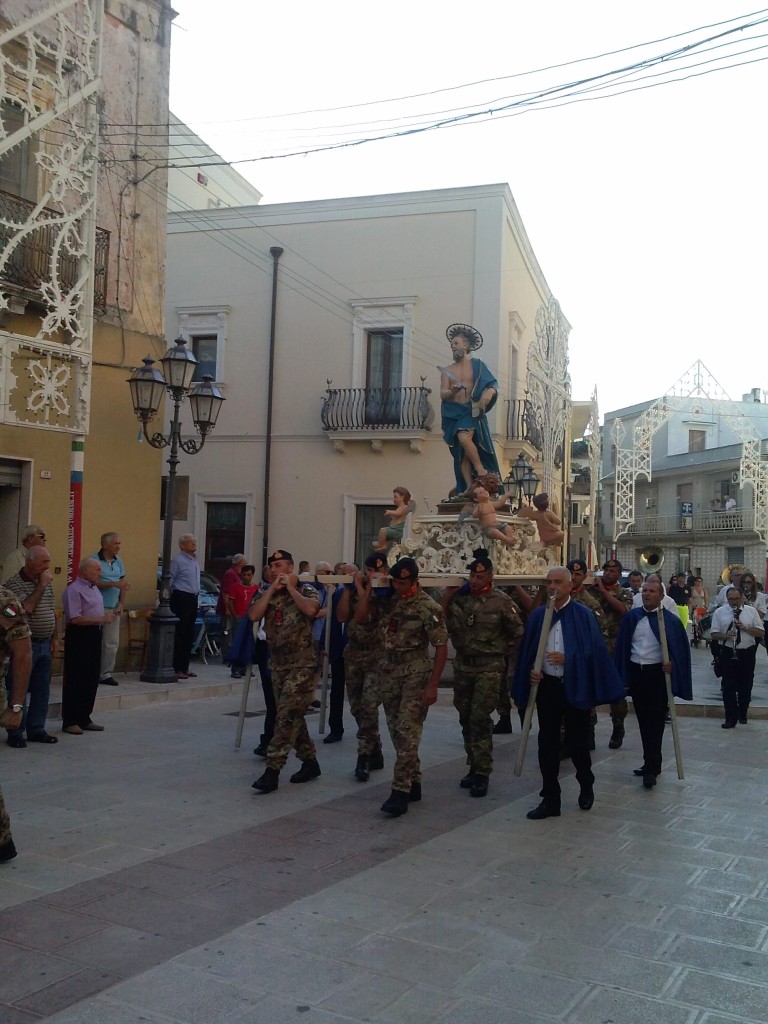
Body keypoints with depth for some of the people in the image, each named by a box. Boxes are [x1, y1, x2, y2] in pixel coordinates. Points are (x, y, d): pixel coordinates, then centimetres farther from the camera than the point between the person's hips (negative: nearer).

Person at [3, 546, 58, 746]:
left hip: (44, 644, 7)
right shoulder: (14, 583, -11)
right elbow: (27, 607, -25)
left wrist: (54, 638, 14)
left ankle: (36, 730, 19)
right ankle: (15, 734, 7)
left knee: (42, 691, 10)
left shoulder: (46, 583, 12)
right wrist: (41, 586, -18)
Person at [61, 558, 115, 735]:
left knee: (92, 680, 13)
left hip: (94, 635, 9)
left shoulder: (94, 589, 15)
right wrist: (101, 619, -22)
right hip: (79, 636, -9)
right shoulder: (74, 590, -15)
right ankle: (69, 721, 6)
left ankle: (84, 719, 23)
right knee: (75, 680, -2)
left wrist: (107, 616, 8)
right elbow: (75, 619, -22)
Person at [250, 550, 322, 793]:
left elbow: (311, 610, -25)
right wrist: (272, 589, -9)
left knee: (286, 716, -12)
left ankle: (272, 770, -13)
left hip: (302, 663, -6)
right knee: (292, 716, 13)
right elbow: (253, 615, -8)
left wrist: (291, 588, -13)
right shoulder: (265, 592, 9)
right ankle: (310, 762, 26)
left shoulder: (306, 589, -3)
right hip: (278, 663, 6)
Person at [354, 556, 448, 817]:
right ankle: (414, 782, 23)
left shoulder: (427, 607, -11)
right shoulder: (387, 600, 6)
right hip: (390, 673, 6)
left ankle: (401, 791, -11)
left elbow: (441, 647, -10)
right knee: (396, 731, 10)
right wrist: (365, 590, -1)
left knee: (407, 731, -11)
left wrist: (432, 685, -14)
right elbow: (360, 618, 6)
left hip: (416, 674, -6)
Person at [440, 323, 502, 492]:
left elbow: (494, 384, 0)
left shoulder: (477, 365, 8)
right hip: (454, 413, 4)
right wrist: (452, 391, -22)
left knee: (464, 437, -30)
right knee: (461, 455, -1)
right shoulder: (447, 370, 14)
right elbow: (443, 394, 2)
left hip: (472, 411, -4)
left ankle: (481, 470, -14)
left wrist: (489, 393, -23)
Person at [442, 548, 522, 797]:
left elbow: (517, 632, 2)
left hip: (489, 668, -5)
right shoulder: (460, 598, 3)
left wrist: (501, 654, 5)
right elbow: (444, 624, -1)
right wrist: (446, 597, -9)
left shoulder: (501, 601, -7)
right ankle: (474, 766, 23)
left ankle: (482, 773, -1)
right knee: (466, 718, 11)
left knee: (480, 719, -9)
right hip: (462, 665, 5)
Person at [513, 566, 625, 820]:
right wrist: (531, 670, -8)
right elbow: (526, 650, 9)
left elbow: (594, 650, -9)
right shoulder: (538, 615, 5)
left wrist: (568, 659, -20)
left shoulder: (582, 615, -6)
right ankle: (550, 799, 14)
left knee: (577, 741, 7)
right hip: (546, 685, 3)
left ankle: (586, 786, 35)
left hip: (574, 687, -3)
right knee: (547, 743, 5)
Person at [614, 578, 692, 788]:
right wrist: (623, 676, 0)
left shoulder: (670, 619, -4)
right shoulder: (631, 617, 5)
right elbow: (622, 647, 5)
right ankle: (652, 763, 24)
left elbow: (680, 649, -2)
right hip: (636, 673, 4)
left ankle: (651, 768, 0)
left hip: (658, 674, -4)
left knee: (655, 722, -4)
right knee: (643, 721, 12)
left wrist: (671, 663, -20)